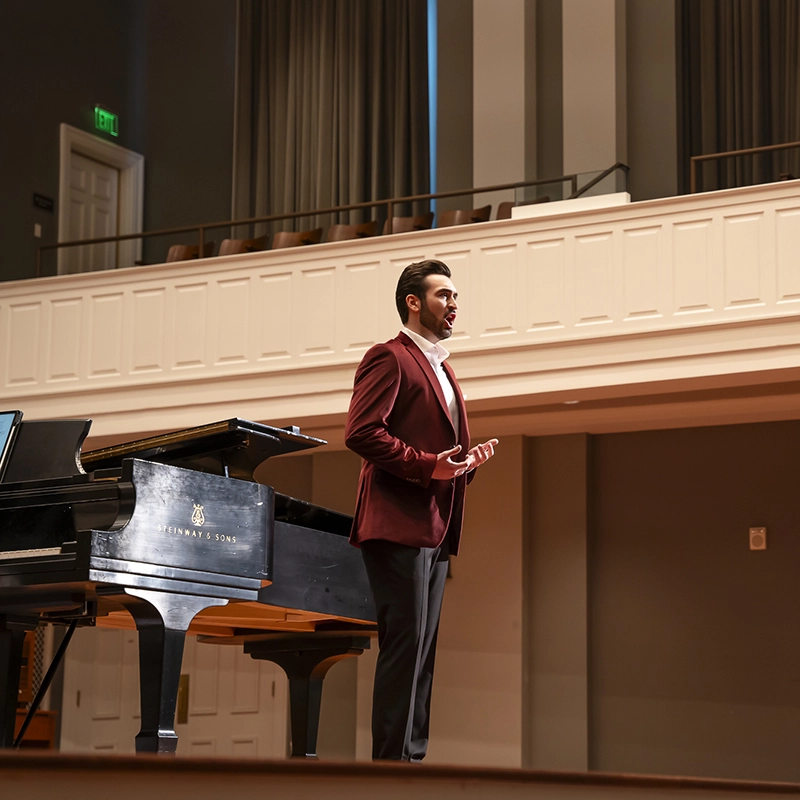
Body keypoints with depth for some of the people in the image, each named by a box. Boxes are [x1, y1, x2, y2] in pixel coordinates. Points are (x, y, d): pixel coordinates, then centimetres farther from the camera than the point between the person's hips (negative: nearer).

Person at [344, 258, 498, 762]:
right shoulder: (390, 358, -5)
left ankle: (412, 756, 10)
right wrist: (428, 465, -20)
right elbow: (362, 433, -16)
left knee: (422, 648, 8)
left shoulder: (441, 369, 25)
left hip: (434, 530, 9)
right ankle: (392, 758, -10)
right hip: (399, 524, -9)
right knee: (405, 642, -11)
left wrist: (467, 461, 10)